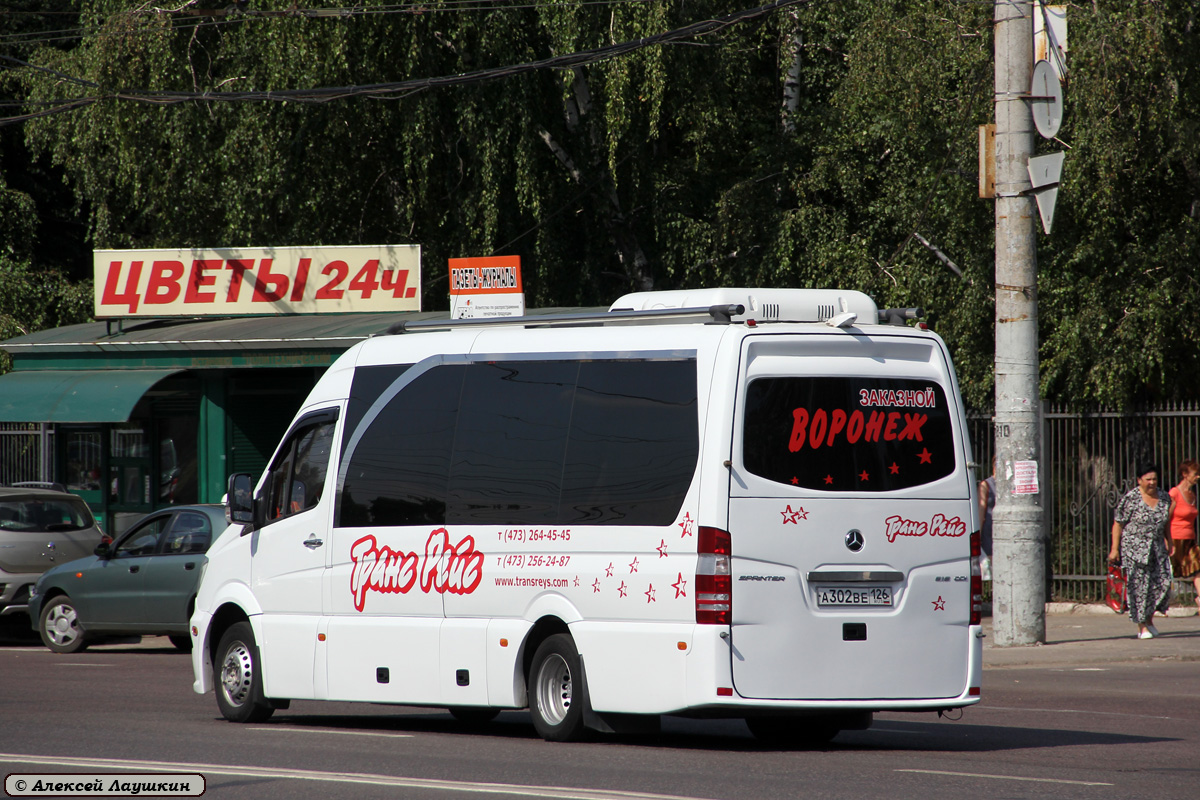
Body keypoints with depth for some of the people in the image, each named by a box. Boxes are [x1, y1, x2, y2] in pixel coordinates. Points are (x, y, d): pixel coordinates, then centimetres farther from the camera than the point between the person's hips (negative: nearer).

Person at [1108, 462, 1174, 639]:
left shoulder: (1164, 497, 7)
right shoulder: (1131, 498, -9)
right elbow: (1118, 524, -7)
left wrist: (1169, 544, 19)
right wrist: (1115, 549, -10)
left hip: (1157, 547, 5)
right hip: (1134, 547, -5)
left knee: (1162, 583, -3)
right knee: (1139, 586, -5)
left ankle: (1149, 619, 17)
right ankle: (1142, 626, 2)